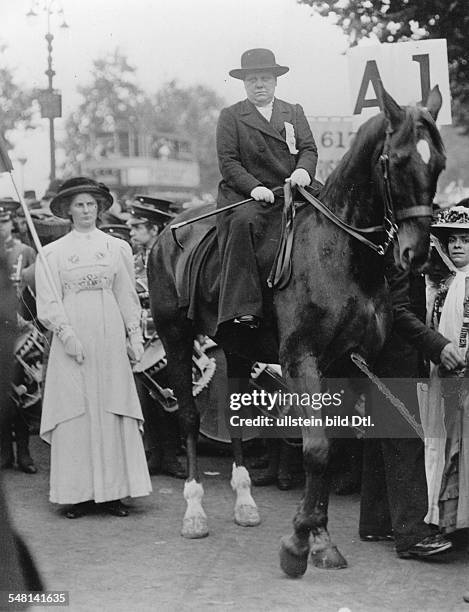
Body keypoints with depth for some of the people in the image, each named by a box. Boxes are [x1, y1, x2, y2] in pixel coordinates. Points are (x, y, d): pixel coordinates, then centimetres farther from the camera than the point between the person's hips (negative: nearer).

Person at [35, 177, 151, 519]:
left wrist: (135, 334, 3)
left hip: (110, 337, 1)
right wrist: (67, 334, -13)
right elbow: (49, 302, 0)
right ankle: (79, 494, 1)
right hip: (72, 337, -1)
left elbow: (127, 296, 12)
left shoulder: (118, 248, 11)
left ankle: (114, 490, 4)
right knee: (75, 413, -2)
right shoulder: (53, 253, 6)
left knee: (114, 412, 0)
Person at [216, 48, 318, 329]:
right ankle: (242, 310, -39)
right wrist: (254, 187, -16)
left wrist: (304, 170, -14)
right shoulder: (230, 116, 9)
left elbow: (309, 148, 11)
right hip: (248, 194, -4)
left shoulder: (295, 113, 21)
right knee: (242, 222, -34)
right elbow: (228, 162, 0)